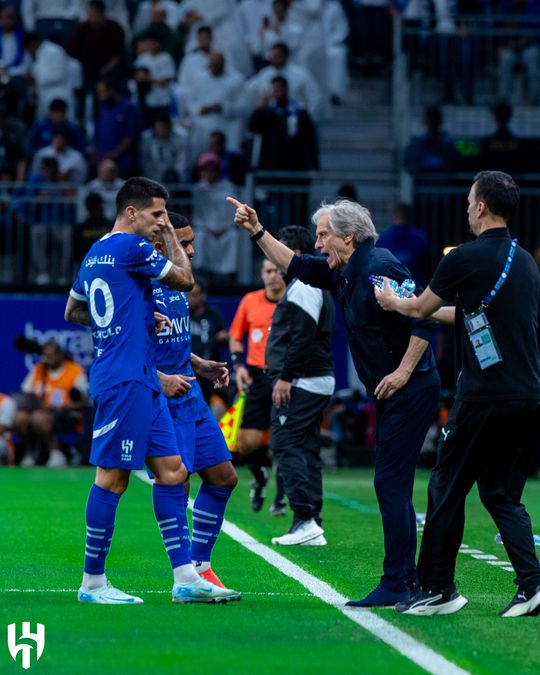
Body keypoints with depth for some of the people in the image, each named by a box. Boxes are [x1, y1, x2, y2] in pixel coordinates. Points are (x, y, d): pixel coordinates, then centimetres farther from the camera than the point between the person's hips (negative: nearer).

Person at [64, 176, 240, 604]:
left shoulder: (96, 253, 17)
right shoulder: (131, 247, -10)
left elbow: (73, 312, 27)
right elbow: (185, 280, -3)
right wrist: (172, 237, 10)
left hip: (142, 380, 10)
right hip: (126, 379, -10)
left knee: (171, 470, 7)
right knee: (113, 477, -5)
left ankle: (186, 577, 6)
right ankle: (93, 583, 1)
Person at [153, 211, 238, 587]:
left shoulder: (176, 285, 15)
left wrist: (203, 367, 14)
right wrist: (159, 379, -27)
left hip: (192, 401, 10)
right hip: (162, 403, -9)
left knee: (223, 478, 9)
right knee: (175, 485, -10)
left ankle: (199, 566, 18)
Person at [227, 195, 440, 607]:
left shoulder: (378, 269, -17)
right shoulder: (344, 273, 14)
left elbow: (425, 320, -23)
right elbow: (295, 265, 27)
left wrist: (403, 372, -22)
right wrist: (257, 231, 21)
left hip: (411, 390, -10)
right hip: (393, 396, 10)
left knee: (391, 484, -11)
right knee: (394, 485, 12)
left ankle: (395, 586, -10)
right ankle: (407, 582, 17)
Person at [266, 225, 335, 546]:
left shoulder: (303, 287, -12)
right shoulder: (319, 286, 20)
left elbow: (302, 336, -21)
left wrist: (284, 377, -20)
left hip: (300, 384, -10)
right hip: (319, 382, 10)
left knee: (286, 444, -11)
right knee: (308, 450, 9)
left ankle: (305, 519, -17)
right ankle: (311, 524, 8)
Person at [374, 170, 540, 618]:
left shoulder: (467, 258, -8)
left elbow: (420, 309, 7)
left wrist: (392, 302, 29)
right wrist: (435, 311, 42)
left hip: (485, 395, -7)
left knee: (447, 489, 7)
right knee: (502, 494, 13)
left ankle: (437, 589, 11)